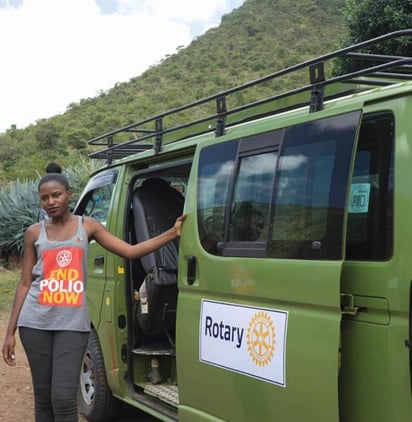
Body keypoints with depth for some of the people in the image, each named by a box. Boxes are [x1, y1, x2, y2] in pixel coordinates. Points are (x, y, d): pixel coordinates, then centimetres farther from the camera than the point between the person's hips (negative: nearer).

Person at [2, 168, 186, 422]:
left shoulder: (87, 226, 7)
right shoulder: (35, 233, 7)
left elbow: (130, 252, 2)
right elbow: (25, 283, 9)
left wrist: (172, 233, -7)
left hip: (72, 323, -1)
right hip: (36, 322, 1)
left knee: (64, 398, -8)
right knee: (44, 398, 6)